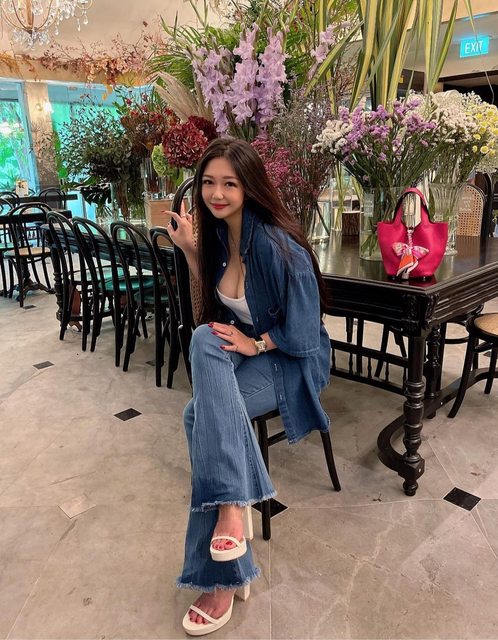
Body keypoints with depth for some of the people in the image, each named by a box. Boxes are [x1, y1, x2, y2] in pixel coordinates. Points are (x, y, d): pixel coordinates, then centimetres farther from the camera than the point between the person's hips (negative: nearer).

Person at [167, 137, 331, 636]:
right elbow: (216, 294, 13)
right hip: (245, 350, 7)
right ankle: (232, 502, -23)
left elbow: (302, 335, -18)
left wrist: (253, 343, -12)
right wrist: (189, 249, 3)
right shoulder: (219, 233, 0)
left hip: (292, 362, -7)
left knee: (200, 414, -26)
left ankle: (222, 578, -14)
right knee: (203, 340, -26)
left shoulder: (278, 245, -22)